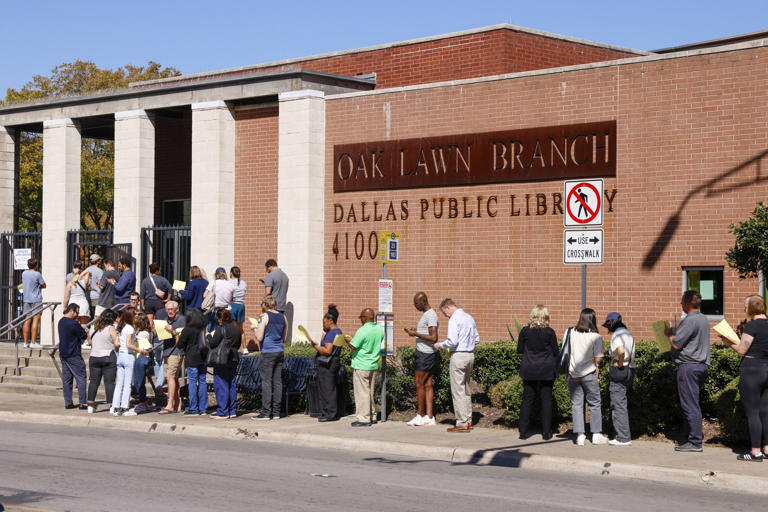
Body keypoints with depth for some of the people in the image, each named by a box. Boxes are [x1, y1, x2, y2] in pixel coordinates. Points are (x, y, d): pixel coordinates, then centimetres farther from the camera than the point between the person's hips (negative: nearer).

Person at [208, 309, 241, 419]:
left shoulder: (221, 329, -13)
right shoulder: (237, 329, 10)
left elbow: (212, 344, -13)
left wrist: (210, 336, 4)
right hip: (233, 359, 8)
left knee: (221, 385, -3)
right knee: (231, 385, 13)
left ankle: (222, 412, -4)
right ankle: (232, 411, 15)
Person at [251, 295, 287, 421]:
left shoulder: (264, 317, -8)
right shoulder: (283, 317, 12)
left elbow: (259, 337, -13)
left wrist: (255, 330, 6)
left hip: (268, 353, -6)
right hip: (279, 352, 6)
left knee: (266, 382, -5)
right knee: (277, 381, 7)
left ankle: (266, 412, -7)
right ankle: (276, 412, 8)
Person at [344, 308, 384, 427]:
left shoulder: (362, 331, -18)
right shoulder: (380, 329, 4)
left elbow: (353, 346, -17)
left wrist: (348, 339, 4)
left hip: (361, 366, -8)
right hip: (373, 365, 8)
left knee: (362, 392, -3)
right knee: (370, 391, 17)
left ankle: (363, 418, -3)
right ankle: (372, 416, 22)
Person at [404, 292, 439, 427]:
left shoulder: (430, 315, -16)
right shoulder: (426, 314, 16)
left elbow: (433, 338, -24)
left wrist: (416, 334, -19)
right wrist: (415, 331, 11)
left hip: (426, 354, -10)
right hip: (424, 354, 10)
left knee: (419, 384, -4)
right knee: (428, 385, 7)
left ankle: (420, 415, 2)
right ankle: (429, 417, 5)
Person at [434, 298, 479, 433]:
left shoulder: (454, 319, -13)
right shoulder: (469, 318, 13)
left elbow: (452, 341, -21)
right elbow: (477, 339, 17)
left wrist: (440, 345, -4)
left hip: (458, 355, -8)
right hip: (470, 355, 8)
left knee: (458, 390, -3)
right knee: (466, 389, 18)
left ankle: (462, 424, -3)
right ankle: (468, 420, 22)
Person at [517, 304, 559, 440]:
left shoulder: (525, 331, -6)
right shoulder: (549, 332, -10)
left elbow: (520, 350, 4)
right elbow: (556, 352, -2)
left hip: (529, 371, 1)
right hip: (546, 371, -1)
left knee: (527, 399, 8)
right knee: (546, 400, 5)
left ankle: (523, 430, 6)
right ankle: (546, 432, 6)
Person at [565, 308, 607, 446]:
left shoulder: (569, 333, -1)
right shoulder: (596, 337, -9)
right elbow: (598, 359, -9)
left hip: (572, 373, 2)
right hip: (589, 373, -2)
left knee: (576, 404, 7)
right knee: (594, 404, 10)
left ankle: (580, 435, 3)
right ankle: (596, 434, 12)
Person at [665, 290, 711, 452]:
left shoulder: (690, 321, -17)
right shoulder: (704, 319, 14)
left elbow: (676, 344, -17)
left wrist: (670, 334, 2)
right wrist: (675, 332, 19)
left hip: (689, 366, -10)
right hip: (702, 364, 10)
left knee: (690, 405, -6)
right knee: (692, 404, 16)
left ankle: (695, 442, -5)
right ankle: (694, 436, 19)